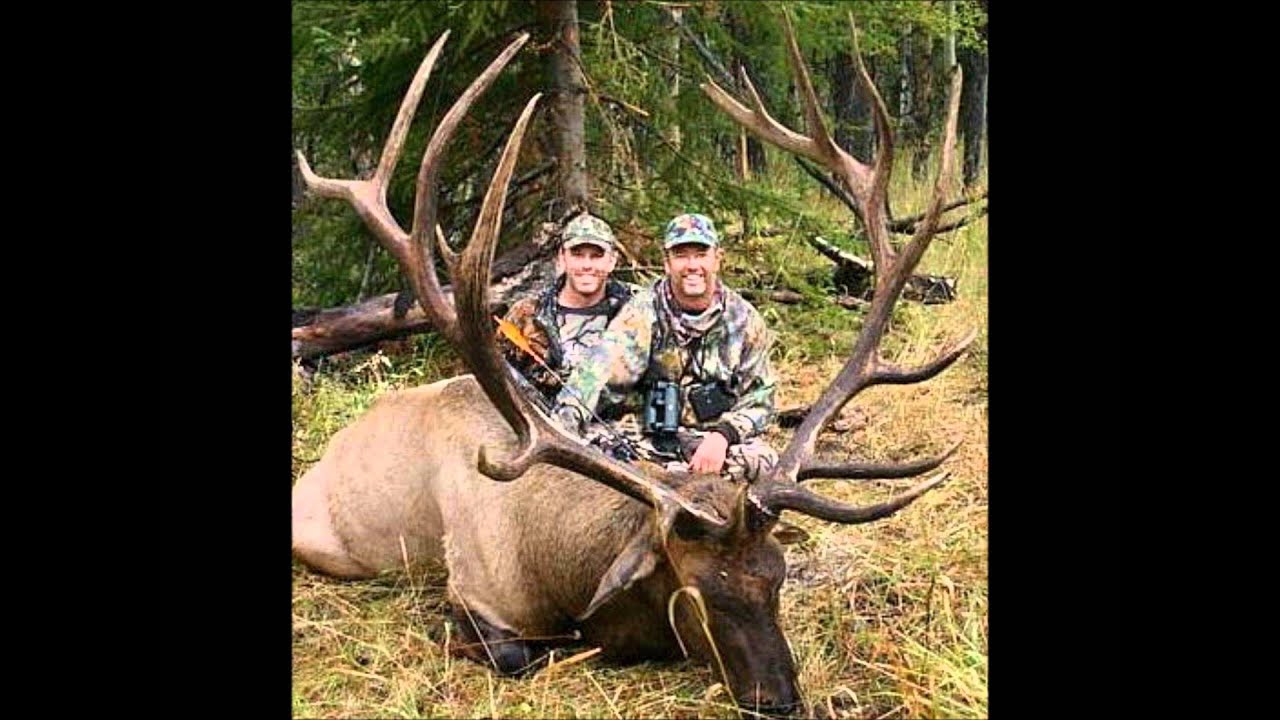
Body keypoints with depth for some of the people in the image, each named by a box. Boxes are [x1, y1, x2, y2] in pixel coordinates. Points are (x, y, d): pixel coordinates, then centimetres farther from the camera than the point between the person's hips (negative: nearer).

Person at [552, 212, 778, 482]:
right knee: (591, 435, -29)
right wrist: (565, 417, -40)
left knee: (761, 459, -31)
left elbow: (759, 398, 4)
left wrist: (722, 435, -17)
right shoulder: (644, 311, -5)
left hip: (713, 438, 2)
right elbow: (602, 366, -22)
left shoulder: (744, 320, 2)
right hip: (647, 437, -1)